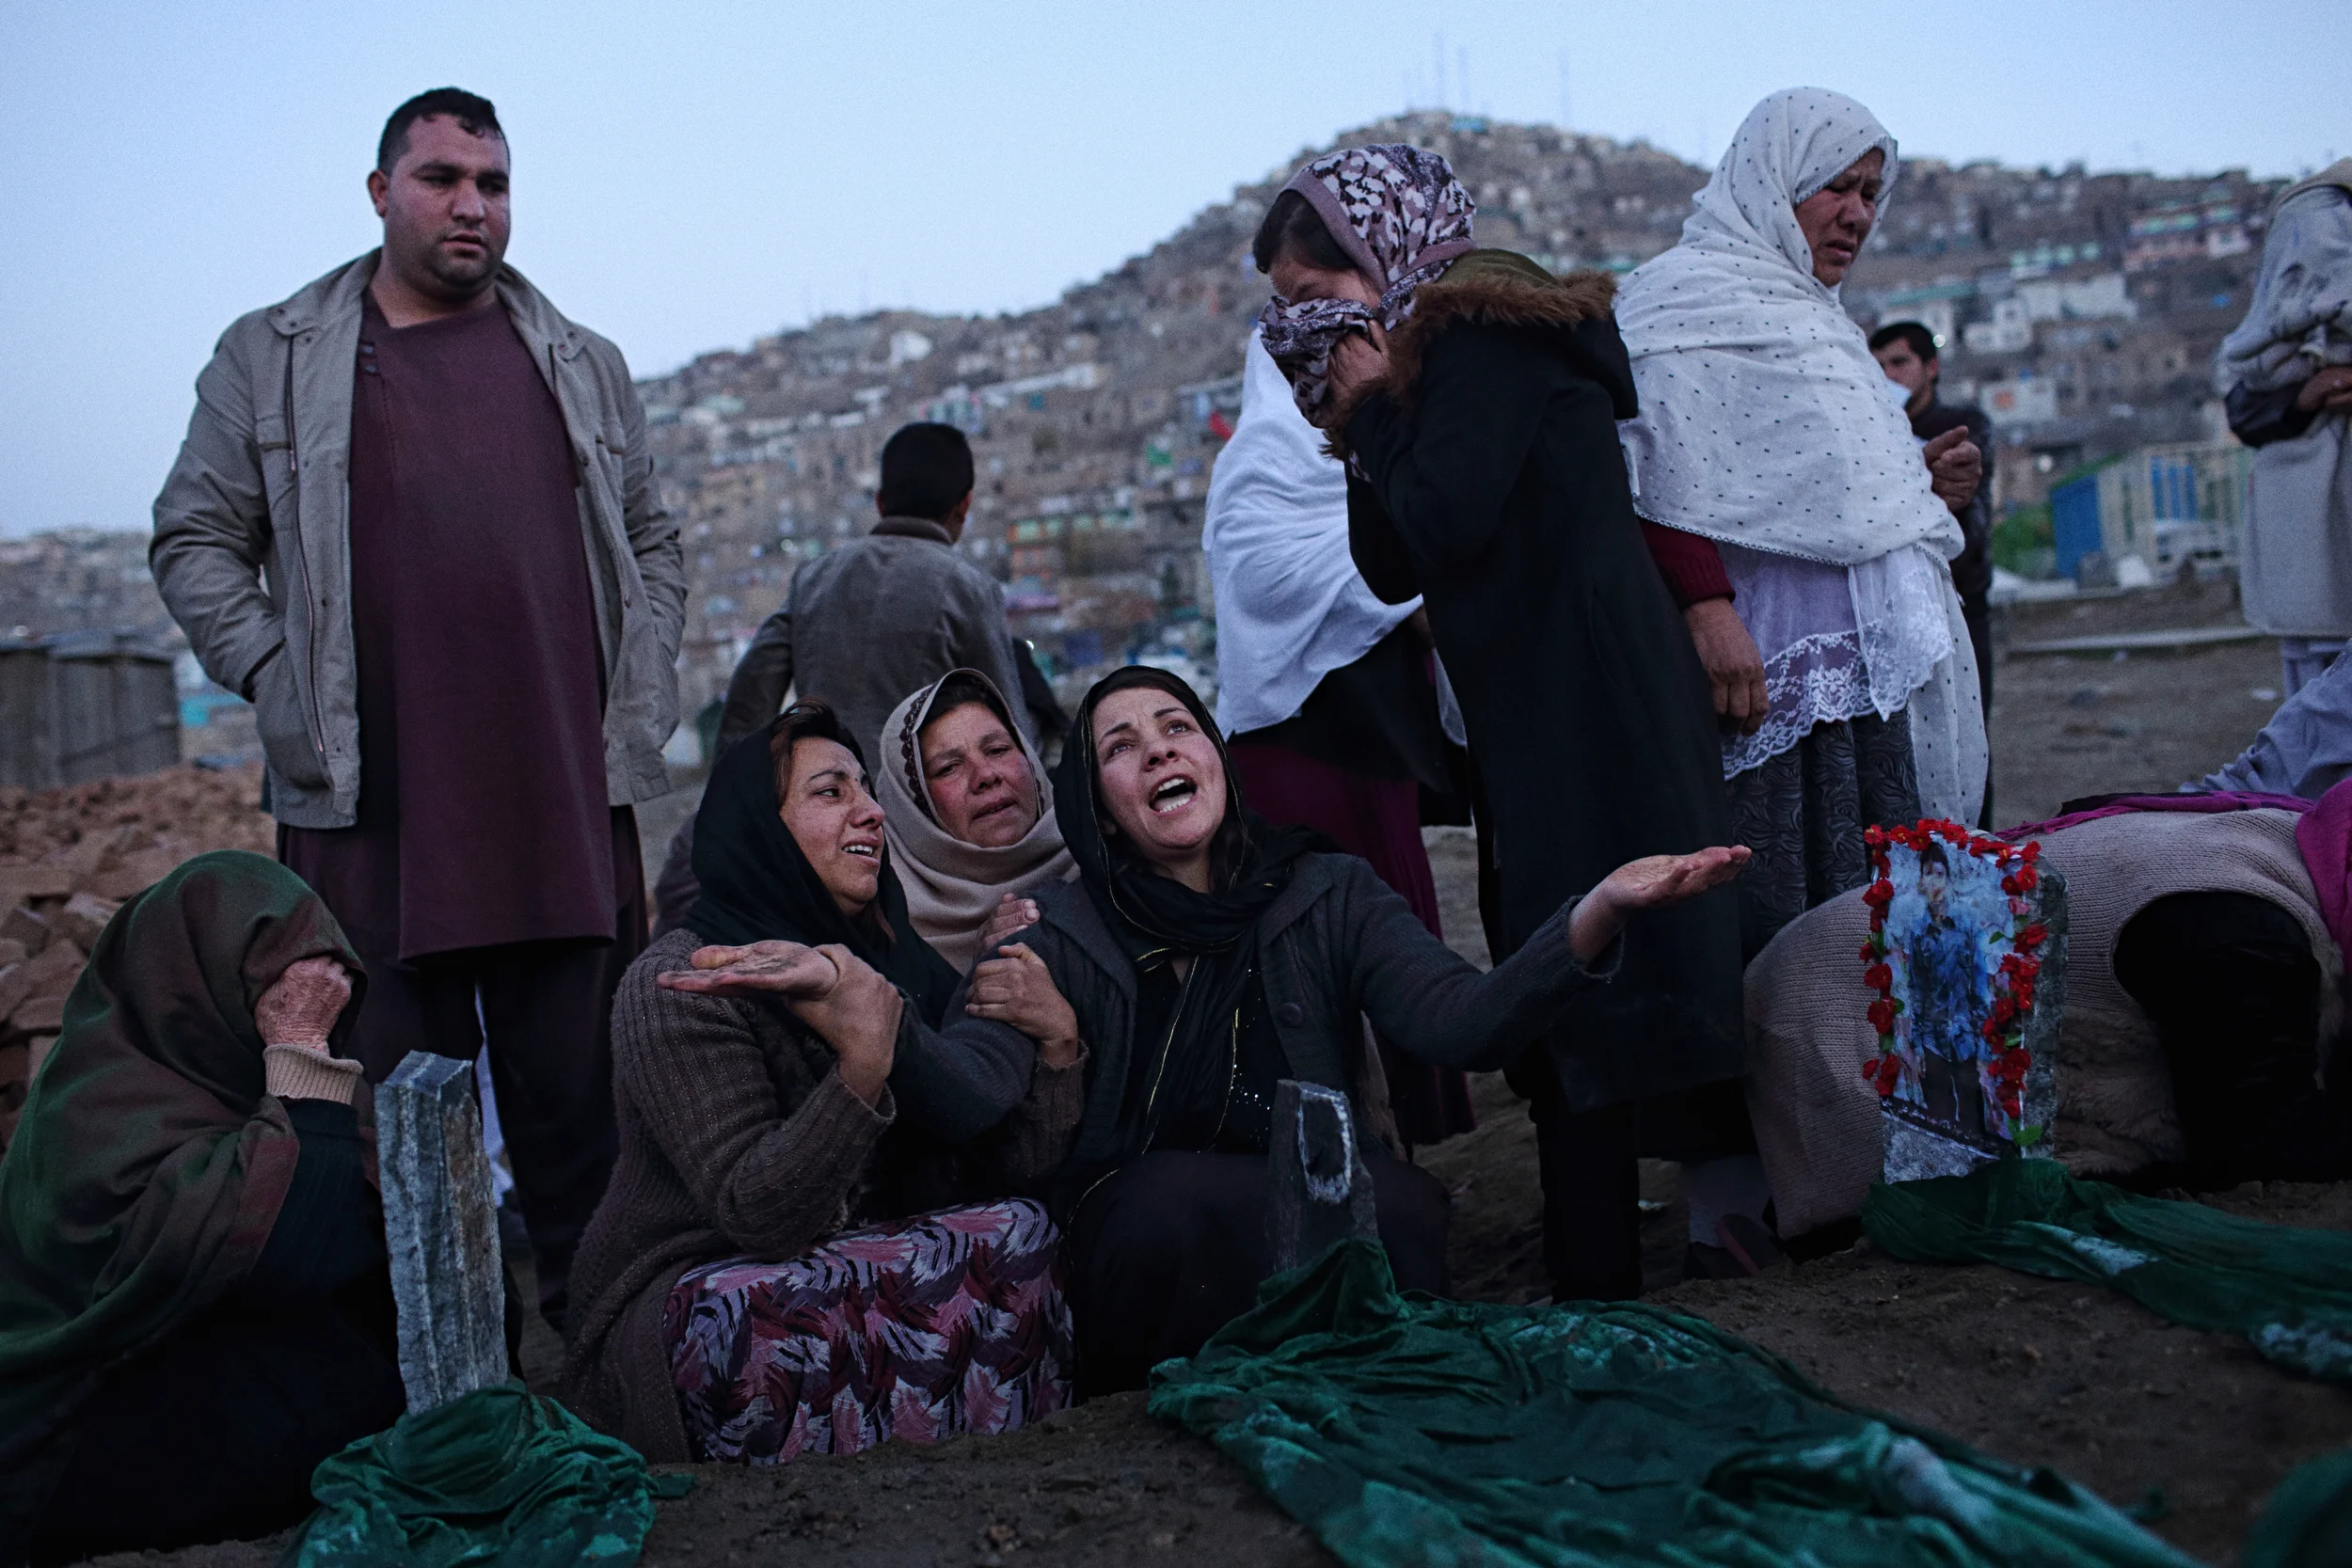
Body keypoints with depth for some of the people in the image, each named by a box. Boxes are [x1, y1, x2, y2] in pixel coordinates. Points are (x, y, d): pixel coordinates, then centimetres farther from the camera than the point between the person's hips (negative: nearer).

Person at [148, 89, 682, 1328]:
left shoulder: (581, 364, 16)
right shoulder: (271, 359, 9)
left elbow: (652, 542, 20)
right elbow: (195, 542, 10)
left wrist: (643, 700, 8)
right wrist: (275, 684, -2)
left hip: (569, 803, 2)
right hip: (370, 809, -2)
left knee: (579, 1099, 4)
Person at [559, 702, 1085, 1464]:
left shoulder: (890, 962, 9)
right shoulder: (674, 988, -12)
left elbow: (1007, 1163, 5)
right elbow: (757, 1214, -24)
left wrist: (1056, 1037, -10)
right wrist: (866, 1058, -34)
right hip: (682, 1309, -7)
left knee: (1018, 1234, -22)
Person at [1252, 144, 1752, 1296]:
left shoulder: (1485, 330, -8)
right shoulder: (1441, 352, 20)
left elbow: (1447, 524, -21)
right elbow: (1391, 574, 18)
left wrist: (1374, 413, -6)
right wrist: (1356, 432, 8)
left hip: (1587, 711, -10)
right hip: (1533, 713, 10)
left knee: (1576, 966, -8)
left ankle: (1595, 1279, -2)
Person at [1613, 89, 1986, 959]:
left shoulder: (1808, 315, 25)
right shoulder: (1689, 294, -4)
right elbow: (1658, 475, -18)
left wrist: (1922, 487, 12)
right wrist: (1705, 610, -28)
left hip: (1866, 684, 10)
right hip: (1775, 684, -10)